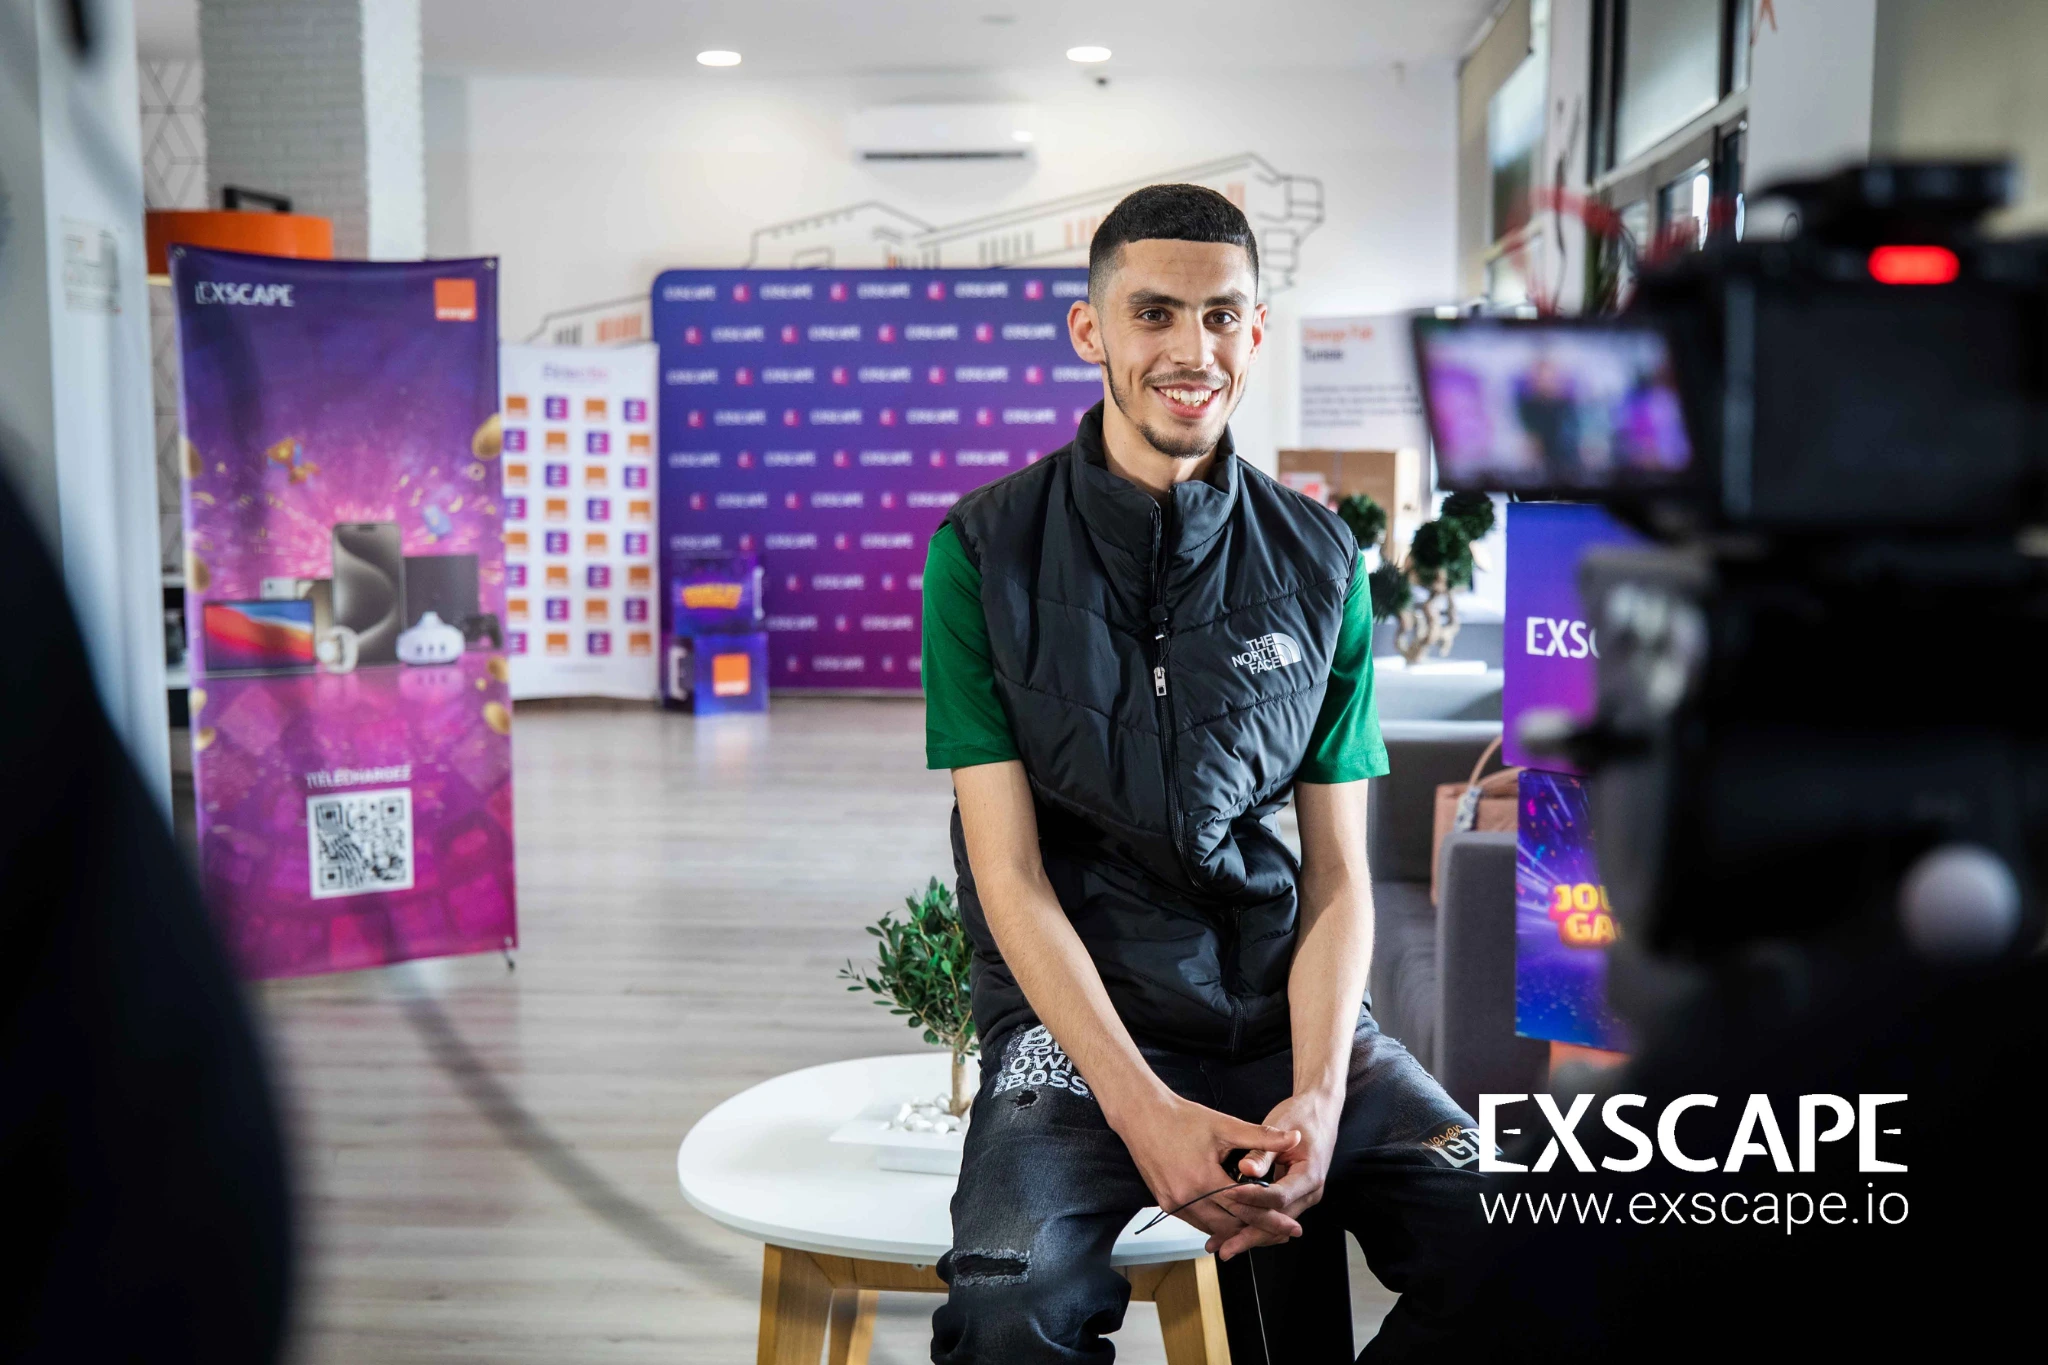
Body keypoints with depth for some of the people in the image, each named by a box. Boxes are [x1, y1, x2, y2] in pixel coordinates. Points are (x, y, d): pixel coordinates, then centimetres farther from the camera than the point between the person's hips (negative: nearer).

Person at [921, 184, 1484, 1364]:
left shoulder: (1320, 565, 5)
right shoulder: (987, 552, -3)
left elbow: (1339, 870, 4)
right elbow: (1010, 869, -7)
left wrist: (1317, 1096, -13)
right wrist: (1144, 1108, -19)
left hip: (1283, 1001, 3)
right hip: (1075, 1011, -3)